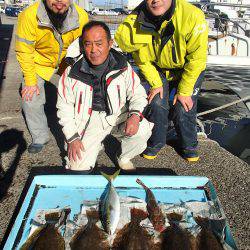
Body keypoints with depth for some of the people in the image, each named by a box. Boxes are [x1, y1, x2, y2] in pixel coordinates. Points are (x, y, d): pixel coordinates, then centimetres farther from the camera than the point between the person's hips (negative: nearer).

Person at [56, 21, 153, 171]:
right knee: (78, 168, -10)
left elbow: (138, 94, -2)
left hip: (120, 113, 1)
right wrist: (72, 137, -6)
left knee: (142, 130, -29)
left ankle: (124, 158, 4)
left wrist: (135, 115, -24)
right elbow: (64, 107, -1)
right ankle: (97, 144, 25)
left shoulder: (122, 67, -12)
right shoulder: (72, 73, -12)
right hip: (91, 118, 0)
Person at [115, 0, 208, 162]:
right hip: (159, 71, 2)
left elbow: (197, 59, -24)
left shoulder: (193, 17, -34)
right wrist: (156, 84, -8)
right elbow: (142, 60, -9)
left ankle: (189, 145, 20)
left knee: (183, 108, -7)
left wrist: (184, 91, -18)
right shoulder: (136, 22, -25)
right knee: (157, 104, -6)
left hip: (189, 70, -2)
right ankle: (156, 142, 19)